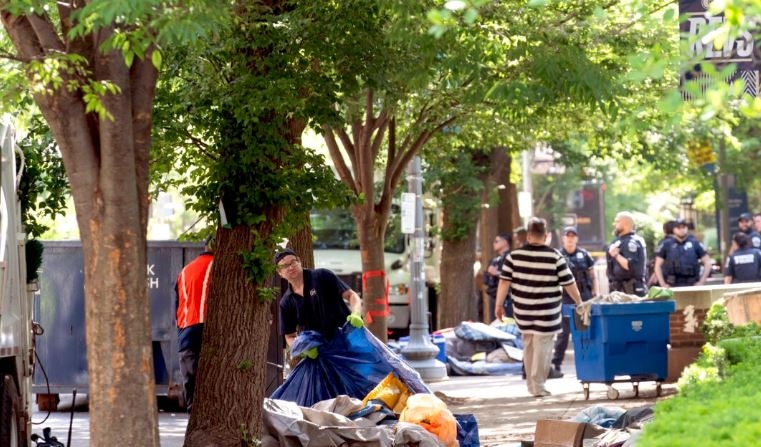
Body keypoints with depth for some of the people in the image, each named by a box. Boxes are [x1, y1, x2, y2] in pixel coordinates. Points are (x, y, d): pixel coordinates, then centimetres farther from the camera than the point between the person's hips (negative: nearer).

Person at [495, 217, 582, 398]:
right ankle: (538, 386, 2)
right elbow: (569, 283, -3)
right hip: (547, 312, -3)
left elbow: (504, 281, -3)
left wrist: (499, 304, 6)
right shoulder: (555, 257, -8)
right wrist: (579, 303, 10)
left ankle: (531, 383, 24)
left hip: (523, 311, 3)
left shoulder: (514, 256, -3)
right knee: (542, 347, 3)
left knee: (528, 346, 18)